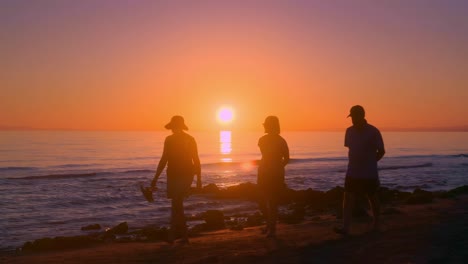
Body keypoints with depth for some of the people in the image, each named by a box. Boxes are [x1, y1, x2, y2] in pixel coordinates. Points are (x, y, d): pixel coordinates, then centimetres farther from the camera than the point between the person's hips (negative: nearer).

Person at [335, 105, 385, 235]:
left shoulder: (373, 131, -9)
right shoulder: (349, 131, 4)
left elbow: (381, 151, 0)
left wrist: (370, 162, 7)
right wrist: (356, 162, 9)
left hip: (369, 174, -3)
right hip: (352, 173, 4)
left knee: (372, 199, 12)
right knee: (348, 198, -7)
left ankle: (376, 224, 32)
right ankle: (345, 227, -9)